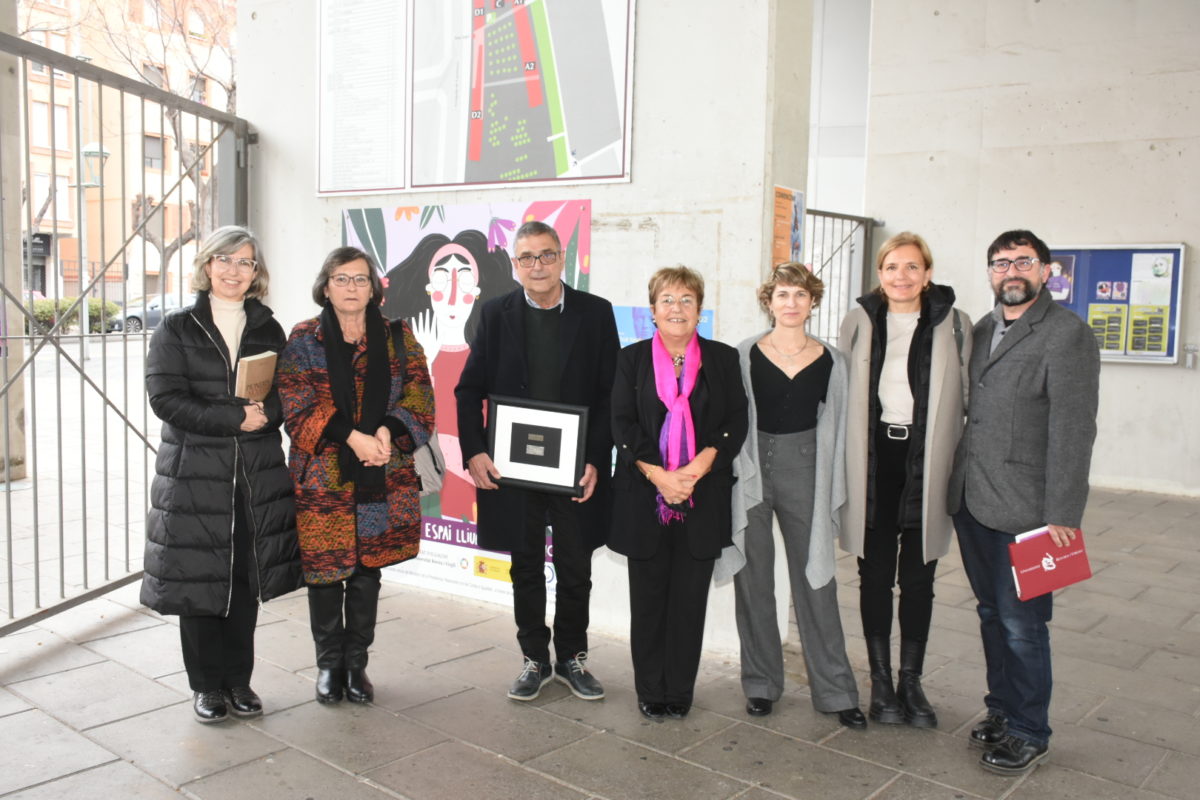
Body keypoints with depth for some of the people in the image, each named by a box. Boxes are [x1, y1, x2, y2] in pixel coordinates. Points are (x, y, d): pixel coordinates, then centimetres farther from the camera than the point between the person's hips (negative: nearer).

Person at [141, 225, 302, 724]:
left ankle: (238, 680, 22)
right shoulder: (177, 329, 2)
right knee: (199, 580, 2)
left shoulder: (268, 330, 10)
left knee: (246, 581, 7)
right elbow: (166, 399, -9)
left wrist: (264, 413, -16)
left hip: (257, 475, 2)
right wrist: (235, 418, -17)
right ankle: (208, 686, 18)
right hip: (194, 476, -2)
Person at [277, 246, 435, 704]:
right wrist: (352, 437, -18)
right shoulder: (303, 340, 2)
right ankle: (329, 664, 23)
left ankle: (356, 664, 24)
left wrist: (387, 430, -16)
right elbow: (297, 406, -7)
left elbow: (418, 396, 2)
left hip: (381, 479, 2)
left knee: (367, 573, 8)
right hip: (321, 478, -1)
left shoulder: (398, 337, 7)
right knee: (324, 572, 5)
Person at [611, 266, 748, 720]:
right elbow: (622, 424, -1)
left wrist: (696, 470, -13)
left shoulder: (723, 359, 8)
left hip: (702, 500, 0)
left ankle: (680, 692, 18)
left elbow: (736, 423, 1)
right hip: (644, 497, 0)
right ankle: (650, 692, 19)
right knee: (648, 597, 6)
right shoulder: (632, 359, 7)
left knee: (690, 597, 5)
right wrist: (659, 475, -13)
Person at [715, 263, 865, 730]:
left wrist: (833, 494, 6)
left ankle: (836, 691, 14)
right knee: (753, 581, 8)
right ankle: (761, 684, 22)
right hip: (751, 472, 0)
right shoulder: (745, 354, 0)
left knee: (815, 581, 3)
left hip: (805, 471, 0)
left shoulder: (829, 361, 3)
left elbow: (835, 429, 8)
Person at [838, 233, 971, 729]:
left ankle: (911, 681, 21)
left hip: (926, 461, 0)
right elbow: (841, 392, 8)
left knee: (918, 577, 8)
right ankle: (880, 682, 19)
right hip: (874, 459, 1)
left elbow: (967, 395, 3)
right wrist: (845, 461, 4)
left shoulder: (952, 324, 1)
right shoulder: (860, 322, 4)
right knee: (875, 575, 6)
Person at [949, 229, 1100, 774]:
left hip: (1023, 508, -6)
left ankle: (1028, 733, 19)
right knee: (991, 613, 17)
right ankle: (1002, 710, 32)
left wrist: (1062, 516, -16)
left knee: (1021, 623, 2)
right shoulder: (982, 330, 13)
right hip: (970, 500, 7)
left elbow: (1073, 432, -14)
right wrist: (956, 482, 8)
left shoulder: (1067, 334, -9)